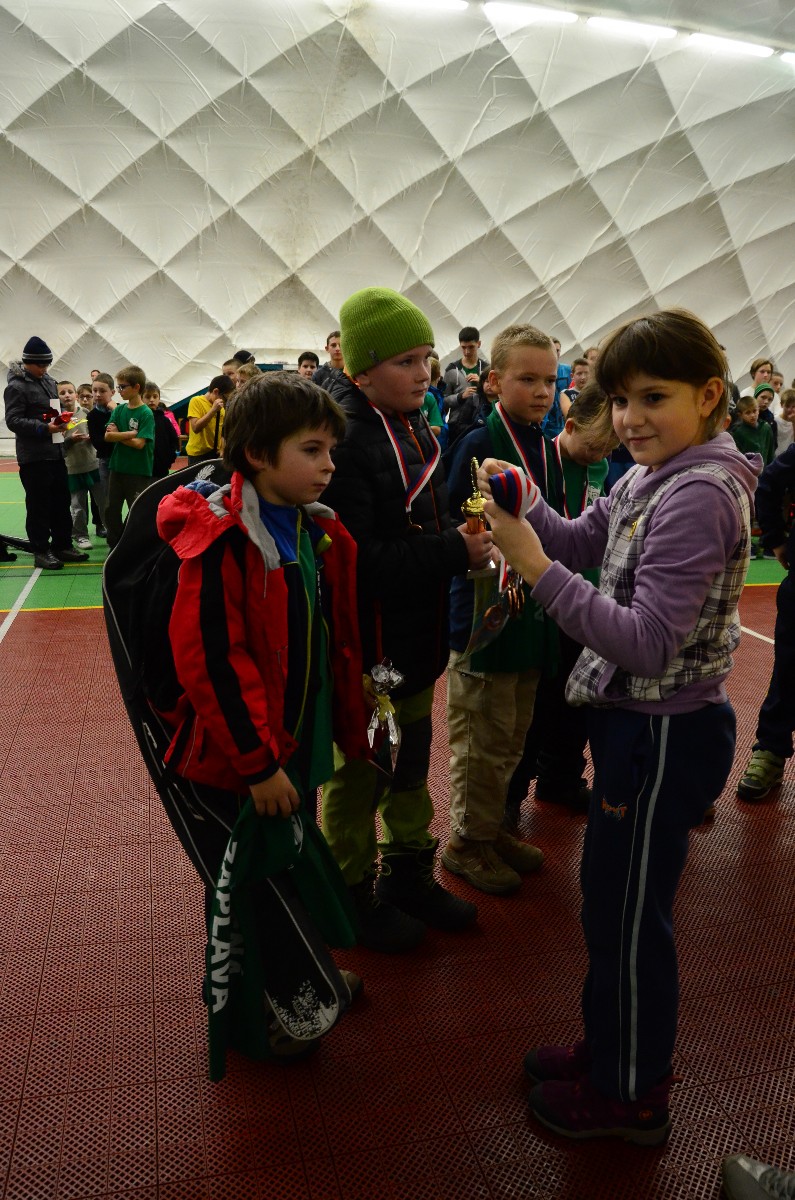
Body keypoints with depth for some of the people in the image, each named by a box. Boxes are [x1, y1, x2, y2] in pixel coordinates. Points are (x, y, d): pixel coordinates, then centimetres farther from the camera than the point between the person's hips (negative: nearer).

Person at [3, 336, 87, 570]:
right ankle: (41, 551, 8)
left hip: (56, 452, 7)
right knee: (39, 505, -1)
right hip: (33, 456, -7)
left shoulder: (50, 381, 14)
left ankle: (62, 546, 22)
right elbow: (13, 420, -15)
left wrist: (61, 420, 4)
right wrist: (44, 428, -24)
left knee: (62, 501, 12)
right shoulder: (16, 387, -9)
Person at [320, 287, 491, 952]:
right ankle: (354, 892, 31)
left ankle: (409, 872, 42)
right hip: (365, 649, -9)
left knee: (411, 762, 22)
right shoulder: (344, 441, -22)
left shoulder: (415, 430, 7)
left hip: (415, 644, 9)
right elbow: (354, 563, -29)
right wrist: (453, 552, -25)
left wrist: (468, 540, -4)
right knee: (358, 773, 10)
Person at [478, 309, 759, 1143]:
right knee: (609, 900, 22)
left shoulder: (700, 495, -22)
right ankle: (610, 1050, 44)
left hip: (664, 735, -9)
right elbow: (583, 543, 13)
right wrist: (523, 507, -5)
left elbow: (648, 643, -27)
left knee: (628, 916, 9)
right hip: (635, 721, 9)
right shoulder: (650, 479, 6)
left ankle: (630, 1096, 32)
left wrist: (538, 569, -29)